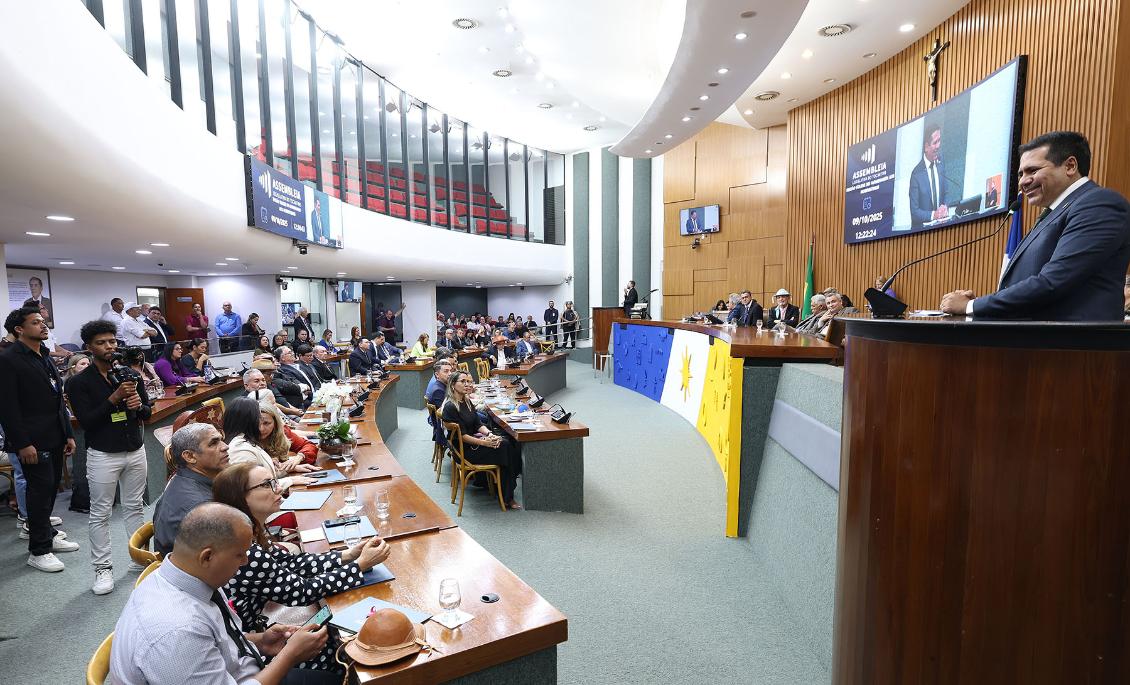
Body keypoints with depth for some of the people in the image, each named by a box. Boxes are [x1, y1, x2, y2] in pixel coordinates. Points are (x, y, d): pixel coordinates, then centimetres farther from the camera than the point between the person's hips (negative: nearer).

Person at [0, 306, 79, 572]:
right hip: (32, 441, -7)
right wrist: (22, 444, -17)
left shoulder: (45, 357, 14)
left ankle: (46, 534, 31)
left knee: (50, 487, 15)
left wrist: (68, 434, 15)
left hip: (54, 438, 7)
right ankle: (38, 551, 12)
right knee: (40, 489, -1)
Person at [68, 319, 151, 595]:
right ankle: (103, 568, 16)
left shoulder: (131, 375, 5)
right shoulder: (80, 382, -6)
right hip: (103, 455, -3)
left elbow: (147, 414, 7)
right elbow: (86, 421, -14)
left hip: (135, 451, 4)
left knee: (135, 507, 13)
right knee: (100, 514, 5)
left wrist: (139, 405, -15)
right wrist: (114, 399, -23)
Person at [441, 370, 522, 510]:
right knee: (504, 449, -21)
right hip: (465, 450, -8)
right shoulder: (450, 407, -17)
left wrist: (490, 434, -10)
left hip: (473, 440, 8)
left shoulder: (466, 401, 10)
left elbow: (478, 424, 9)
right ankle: (507, 498, -10)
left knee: (509, 444, -14)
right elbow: (462, 435, -19)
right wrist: (484, 442, -22)